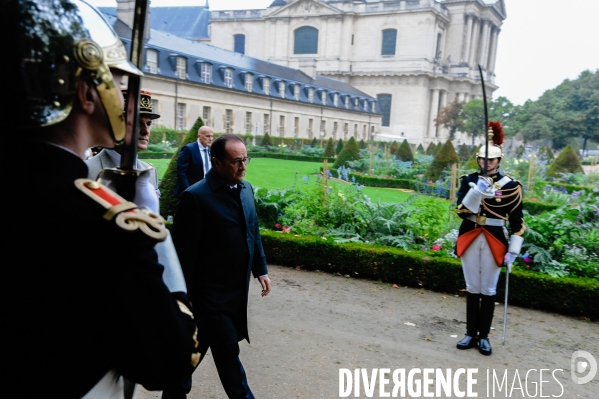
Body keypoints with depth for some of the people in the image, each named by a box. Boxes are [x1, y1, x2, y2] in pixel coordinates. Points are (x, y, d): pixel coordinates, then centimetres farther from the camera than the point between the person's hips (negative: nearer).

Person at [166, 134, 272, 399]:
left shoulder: (246, 189, 5)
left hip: (238, 291, 7)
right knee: (228, 353, 3)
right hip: (211, 293, -7)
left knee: (196, 348, 21)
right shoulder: (195, 197, -18)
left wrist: (260, 269, 12)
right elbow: (184, 252, -16)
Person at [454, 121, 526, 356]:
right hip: (469, 238, 2)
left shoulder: (510, 186, -3)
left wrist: (513, 251, -4)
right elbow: (461, 211, -9)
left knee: (488, 290, 6)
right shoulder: (469, 180, 1)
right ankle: (471, 334, 21)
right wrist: (477, 191, -23)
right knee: (472, 289, 10)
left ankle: (484, 336, 19)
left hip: (494, 241, -2)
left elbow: (517, 222, 0)